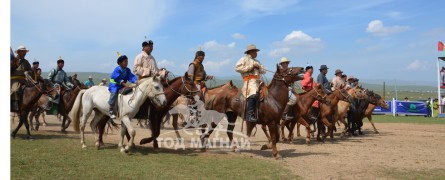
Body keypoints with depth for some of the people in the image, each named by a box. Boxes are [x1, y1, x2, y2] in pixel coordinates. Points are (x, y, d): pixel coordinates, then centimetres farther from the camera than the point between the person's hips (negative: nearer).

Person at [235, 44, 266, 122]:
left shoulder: (256, 61, 30)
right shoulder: (244, 59, 9)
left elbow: (263, 71, 25)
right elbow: (237, 68, -7)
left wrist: (259, 66, 5)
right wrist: (249, 67, -6)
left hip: (258, 81, 8)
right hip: (249, 81, -8)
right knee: (253, 95, -31)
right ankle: (250, 115, -34)